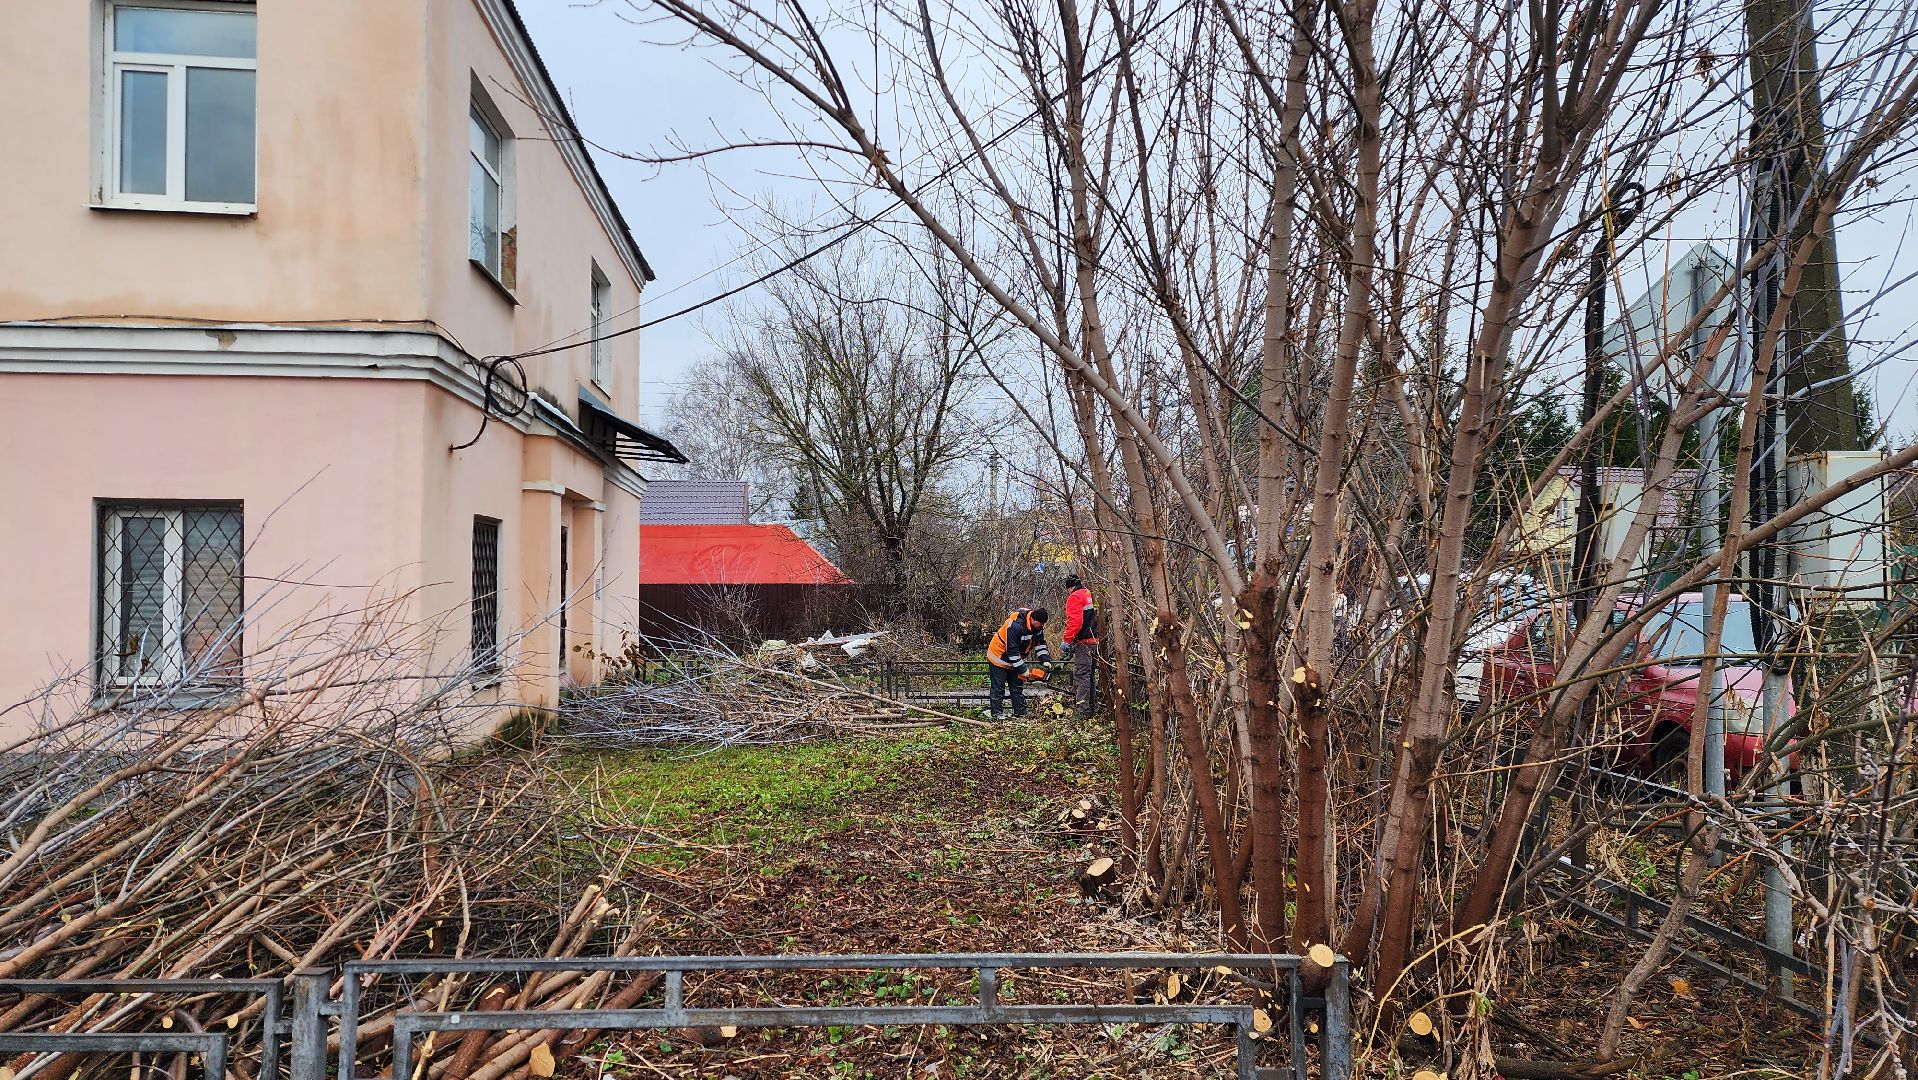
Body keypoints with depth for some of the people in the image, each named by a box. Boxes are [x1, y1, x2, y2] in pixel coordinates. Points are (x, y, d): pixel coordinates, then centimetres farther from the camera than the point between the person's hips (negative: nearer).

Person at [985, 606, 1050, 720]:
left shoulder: (1037, 625, -11)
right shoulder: (1015, 626, -36)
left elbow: (1040, 643, 1)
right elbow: (1012, 651, -33)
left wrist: (1045, 661, -12)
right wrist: (1024, 671, -28)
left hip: (1015, 660, 8)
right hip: (999, 658, -8)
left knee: (1018, 688, 7)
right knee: (998, 689, -4)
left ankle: (1021, 714, 10)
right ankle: (996, 715, -1)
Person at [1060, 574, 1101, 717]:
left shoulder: (1075, 597, -8)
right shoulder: (1089, 595, 21)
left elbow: (1075, 622, -20)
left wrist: (1067, 642, -16)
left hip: (1083, 642, -9)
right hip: (1095, 641, 9)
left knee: (1081, 676, -11)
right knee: (1091, 675, 16)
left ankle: (1082, 710, -15)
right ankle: (1092, 707, 23)